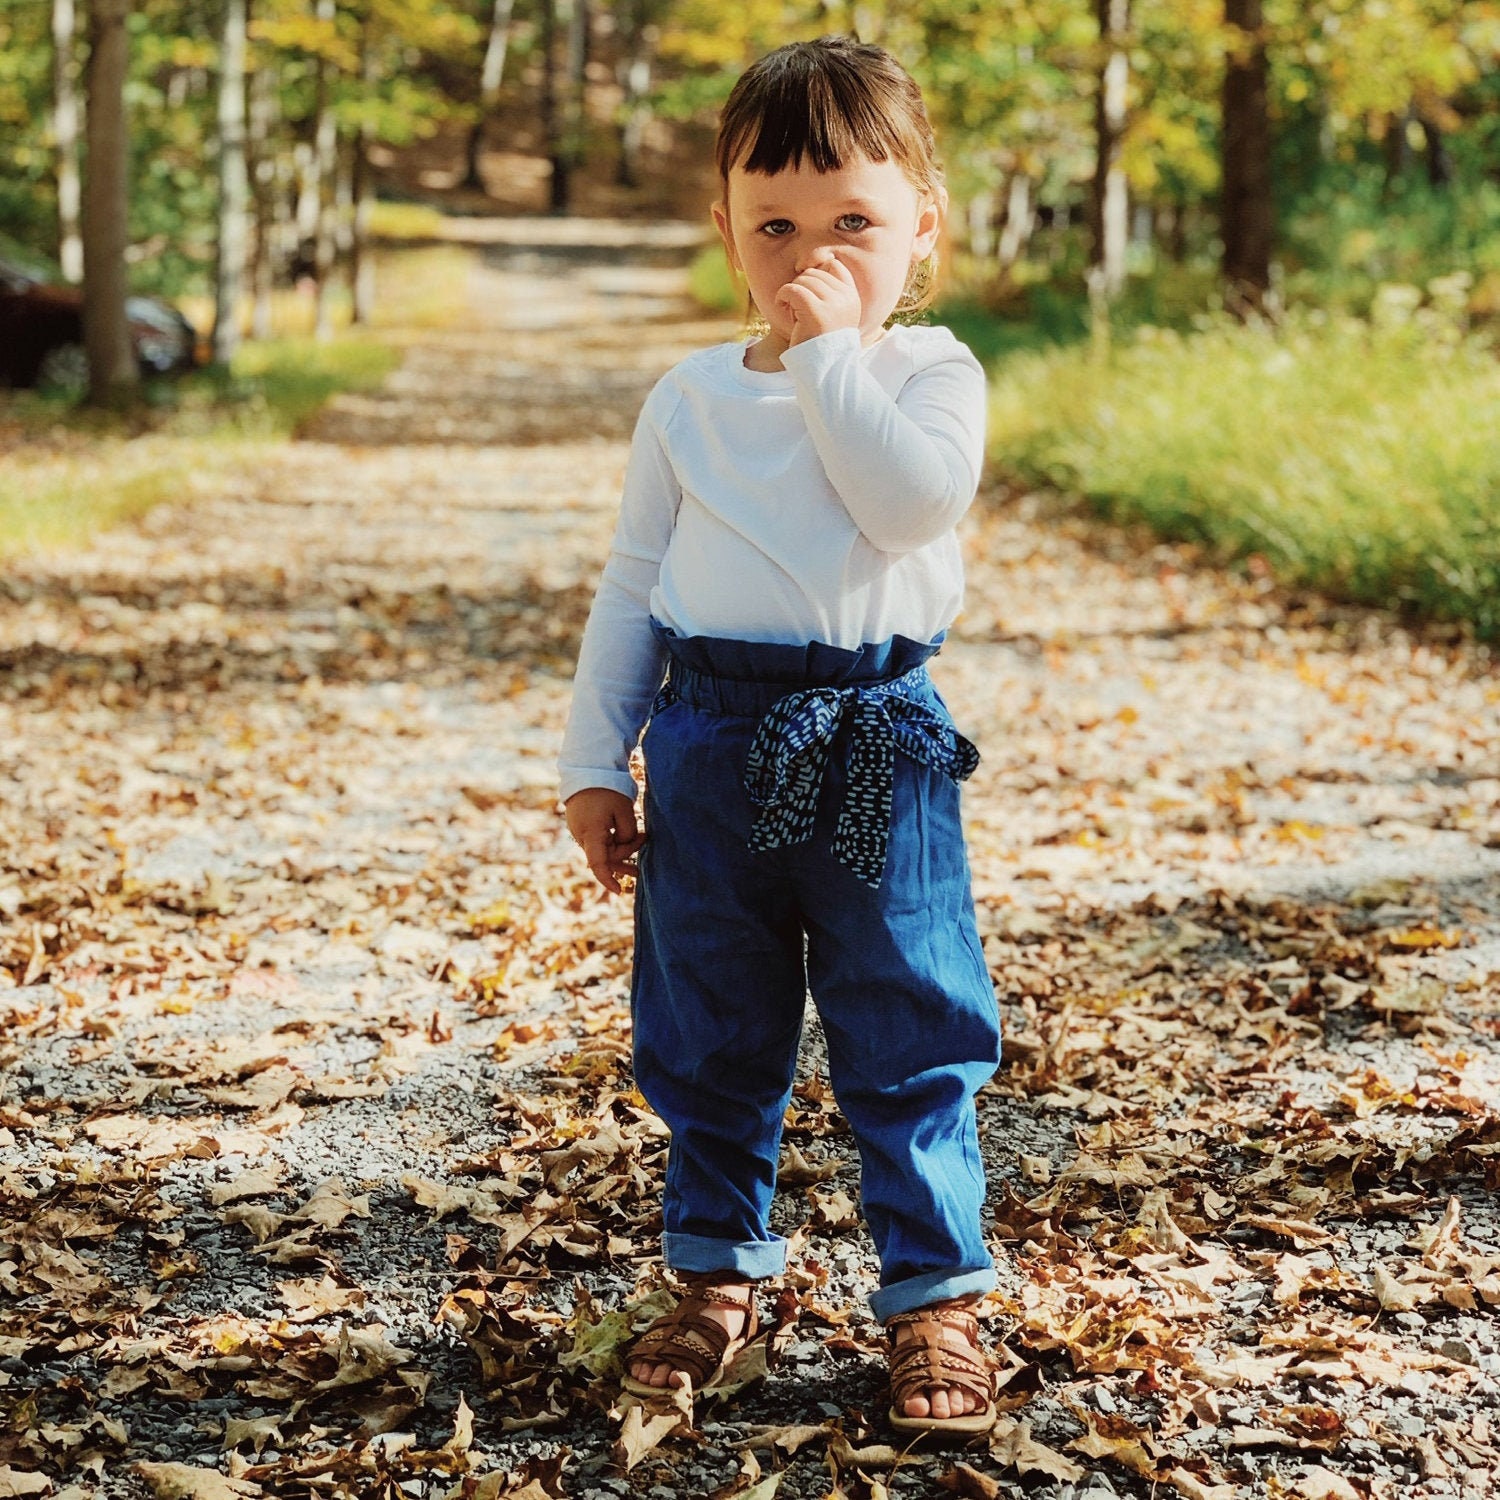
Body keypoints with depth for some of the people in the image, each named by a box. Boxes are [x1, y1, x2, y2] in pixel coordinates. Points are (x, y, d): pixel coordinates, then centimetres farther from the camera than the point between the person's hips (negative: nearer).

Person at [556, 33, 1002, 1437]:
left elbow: (912, 496, -21)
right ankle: (719, 1271, 29)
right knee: (706, 1041, 13)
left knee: (910, 1038, 2)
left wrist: (831, 353, -15)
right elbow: (631, 585, 12)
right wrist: (595, 759, 9)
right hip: (710, 743, 3)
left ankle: (936, 1296, 14)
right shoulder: (690, 397, 9)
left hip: (877, 745, -3)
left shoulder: (929, 373, 1)